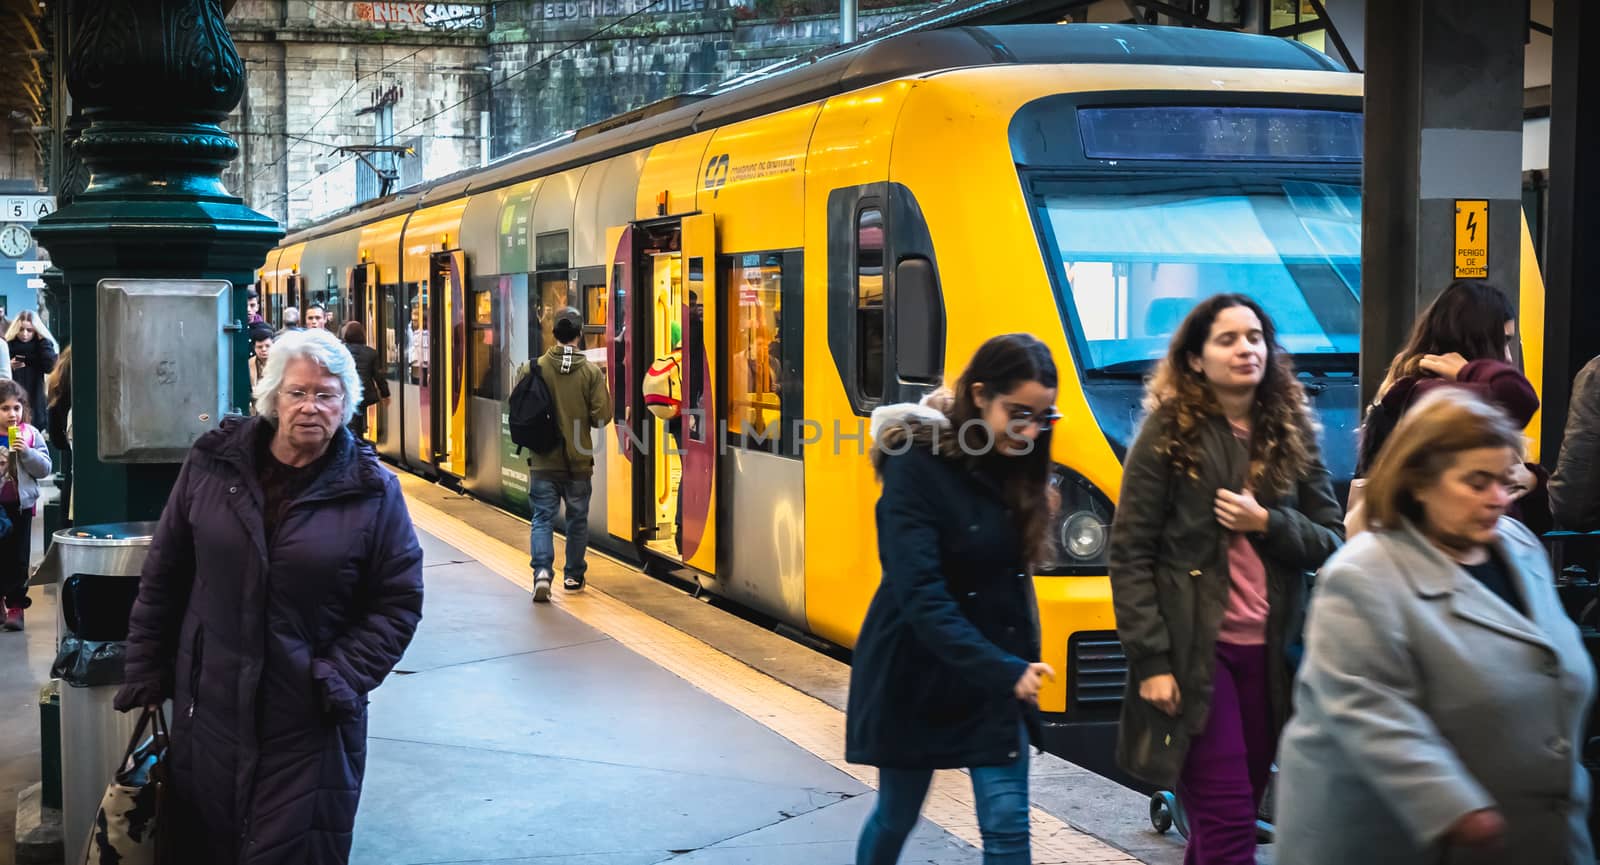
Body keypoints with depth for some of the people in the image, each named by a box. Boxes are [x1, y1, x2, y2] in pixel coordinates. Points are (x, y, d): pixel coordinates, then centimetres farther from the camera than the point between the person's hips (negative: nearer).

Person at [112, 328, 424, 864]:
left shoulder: (372, 490, -6)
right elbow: (164, 575, 8)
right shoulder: (212, 464, 0)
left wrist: (342, 677, -13)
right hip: (208, 705, 3)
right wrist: (145, 670, 8)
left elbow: (398, 600, -3)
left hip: (311, 720, -2)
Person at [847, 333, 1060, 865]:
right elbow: (920, 593, -28)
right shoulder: (918, 464, -20)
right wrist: (1003, 669, -34)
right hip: (917, 673, -4)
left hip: (1000, 672, 5)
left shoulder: (1014, 465, -1)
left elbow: (1010, 573, 8)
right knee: (896, 816, 14)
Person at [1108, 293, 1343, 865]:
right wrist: (1150, 661, -13)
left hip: (1269, 654, 5)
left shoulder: (1293, 434, 9)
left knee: (1228, 817, 13)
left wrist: (1267, 524, -12)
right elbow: (1130, 556, -7)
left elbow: (1332, 544, 7)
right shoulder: (1168, 433, -4)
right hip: (1192, 653, -5)